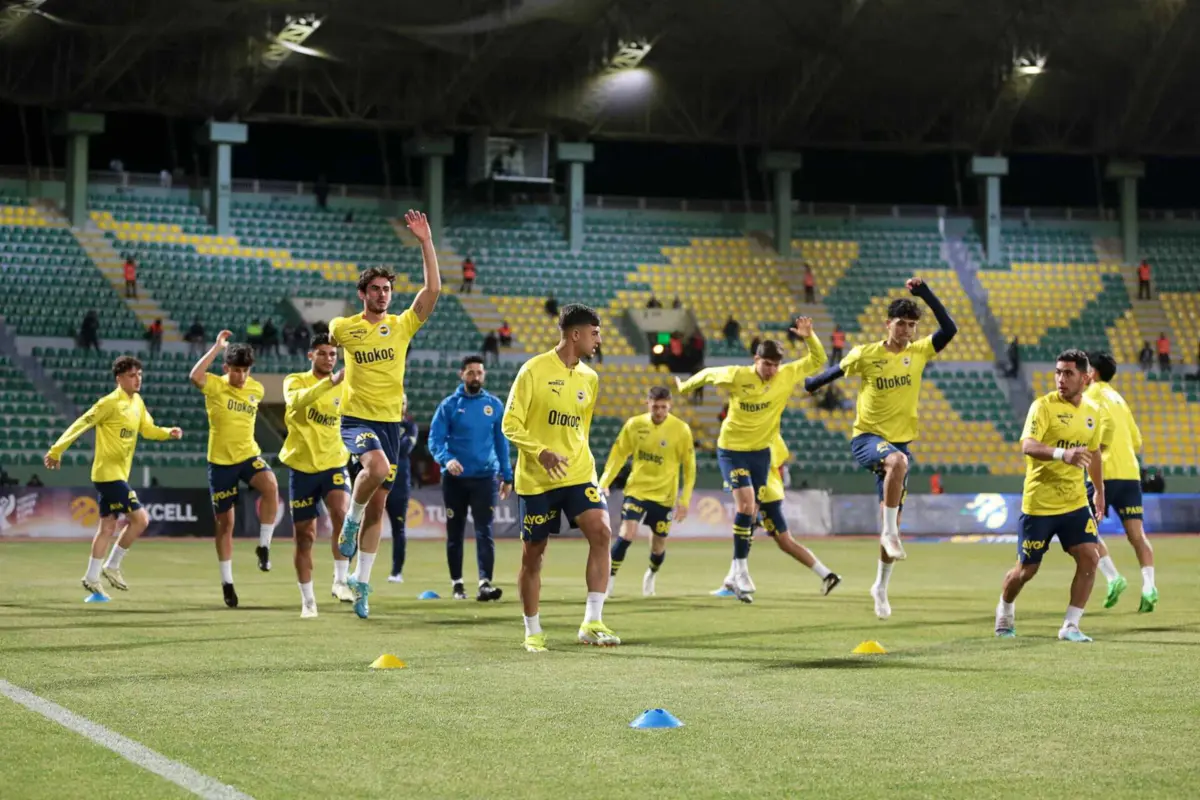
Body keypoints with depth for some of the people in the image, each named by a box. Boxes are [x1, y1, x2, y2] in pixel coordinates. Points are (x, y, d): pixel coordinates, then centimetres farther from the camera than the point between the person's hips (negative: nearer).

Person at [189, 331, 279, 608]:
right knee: (225, 523, 5)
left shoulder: (256, 389, 2)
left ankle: (264, 546, -17)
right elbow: (194, 376, -32)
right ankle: (227, 581, 19)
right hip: (220, 461, -2)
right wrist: (217, 347, -28)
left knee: (270, 485, -31)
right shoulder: (215, 386, -10)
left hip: (249, 455, 2)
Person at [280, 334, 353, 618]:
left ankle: (340, 581, -16)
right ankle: (307, 600, 17)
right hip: (302, 467, -1)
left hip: (333, 464, 1)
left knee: (341, 513, -27)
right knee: (304, 536, 4)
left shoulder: (345, 387, 5)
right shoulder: (296, 381, -4)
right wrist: (331, 382, -42)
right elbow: (298, 401, -30)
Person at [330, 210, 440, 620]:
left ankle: (361, 582, 16)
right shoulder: (343, 328, 1)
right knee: (378, 467, -35)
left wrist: (426, 243, -13)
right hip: (356, 418, -3)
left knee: (378, 506, 6)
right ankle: (352, 518, -7)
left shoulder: (402, 325, 4)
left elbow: (433, 289, -8)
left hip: (390, 420, 3)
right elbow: (324, 345, 24)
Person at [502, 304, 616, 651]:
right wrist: (541, 452, -24)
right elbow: (511, 424, -10)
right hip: (536, 479, -4)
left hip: (578, 474, 4)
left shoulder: (589, 378, 9)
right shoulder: (534, 370, -9)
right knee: (532, 554, 4)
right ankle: (532, 631, 20)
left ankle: (592, 622, -15)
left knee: (600, 532, -17)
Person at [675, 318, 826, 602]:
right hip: (731, 449, -4)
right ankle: (741, 569, -12)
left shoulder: (787, 376, -7)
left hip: (761, 451, 4)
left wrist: (809, 337, -19)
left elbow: (818, 360, -2)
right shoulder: (737, 376, -15)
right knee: (746, 504, -20)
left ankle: (735, 577, 19)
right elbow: (708, 373, 2)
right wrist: (685, 387, 18)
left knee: (750, 514, 8)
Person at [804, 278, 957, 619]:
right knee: (897, 461, -40)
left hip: (900, 441, 3)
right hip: (867, 437, -3)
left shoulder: (919, 352, 1)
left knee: (892, 517, 6)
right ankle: (890, 533, -28)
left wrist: (925, 294, -13)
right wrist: (811, 384, 19)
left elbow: (949, 328, -10)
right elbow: (835, 371, 12)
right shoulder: (866, 354, -4)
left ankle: (881, 587, 22)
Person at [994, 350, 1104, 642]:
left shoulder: (1093, 412, 6)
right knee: (1026, 569, 5)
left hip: (1075, 502, 5)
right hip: (1039, 504, -5)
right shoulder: (1044, 406, -14)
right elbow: (1027, 445, -28)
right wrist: (1062, 454, -45)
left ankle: (1070, 626, 0)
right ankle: (1005, 610, 35)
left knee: (1090, 558, -10)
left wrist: (1100, 491, 26)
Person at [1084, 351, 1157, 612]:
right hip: (1130, 472, 7)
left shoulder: (1093, 394, -1)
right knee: (1136, 534, 1)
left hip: (1106, 472, -7)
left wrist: (1096, 450, -9)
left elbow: (1108, 422, -20)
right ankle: (1149, 587, -14)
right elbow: (1136, 440, 21)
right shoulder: (1118, 398, 21)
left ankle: (1113, 578, -11)